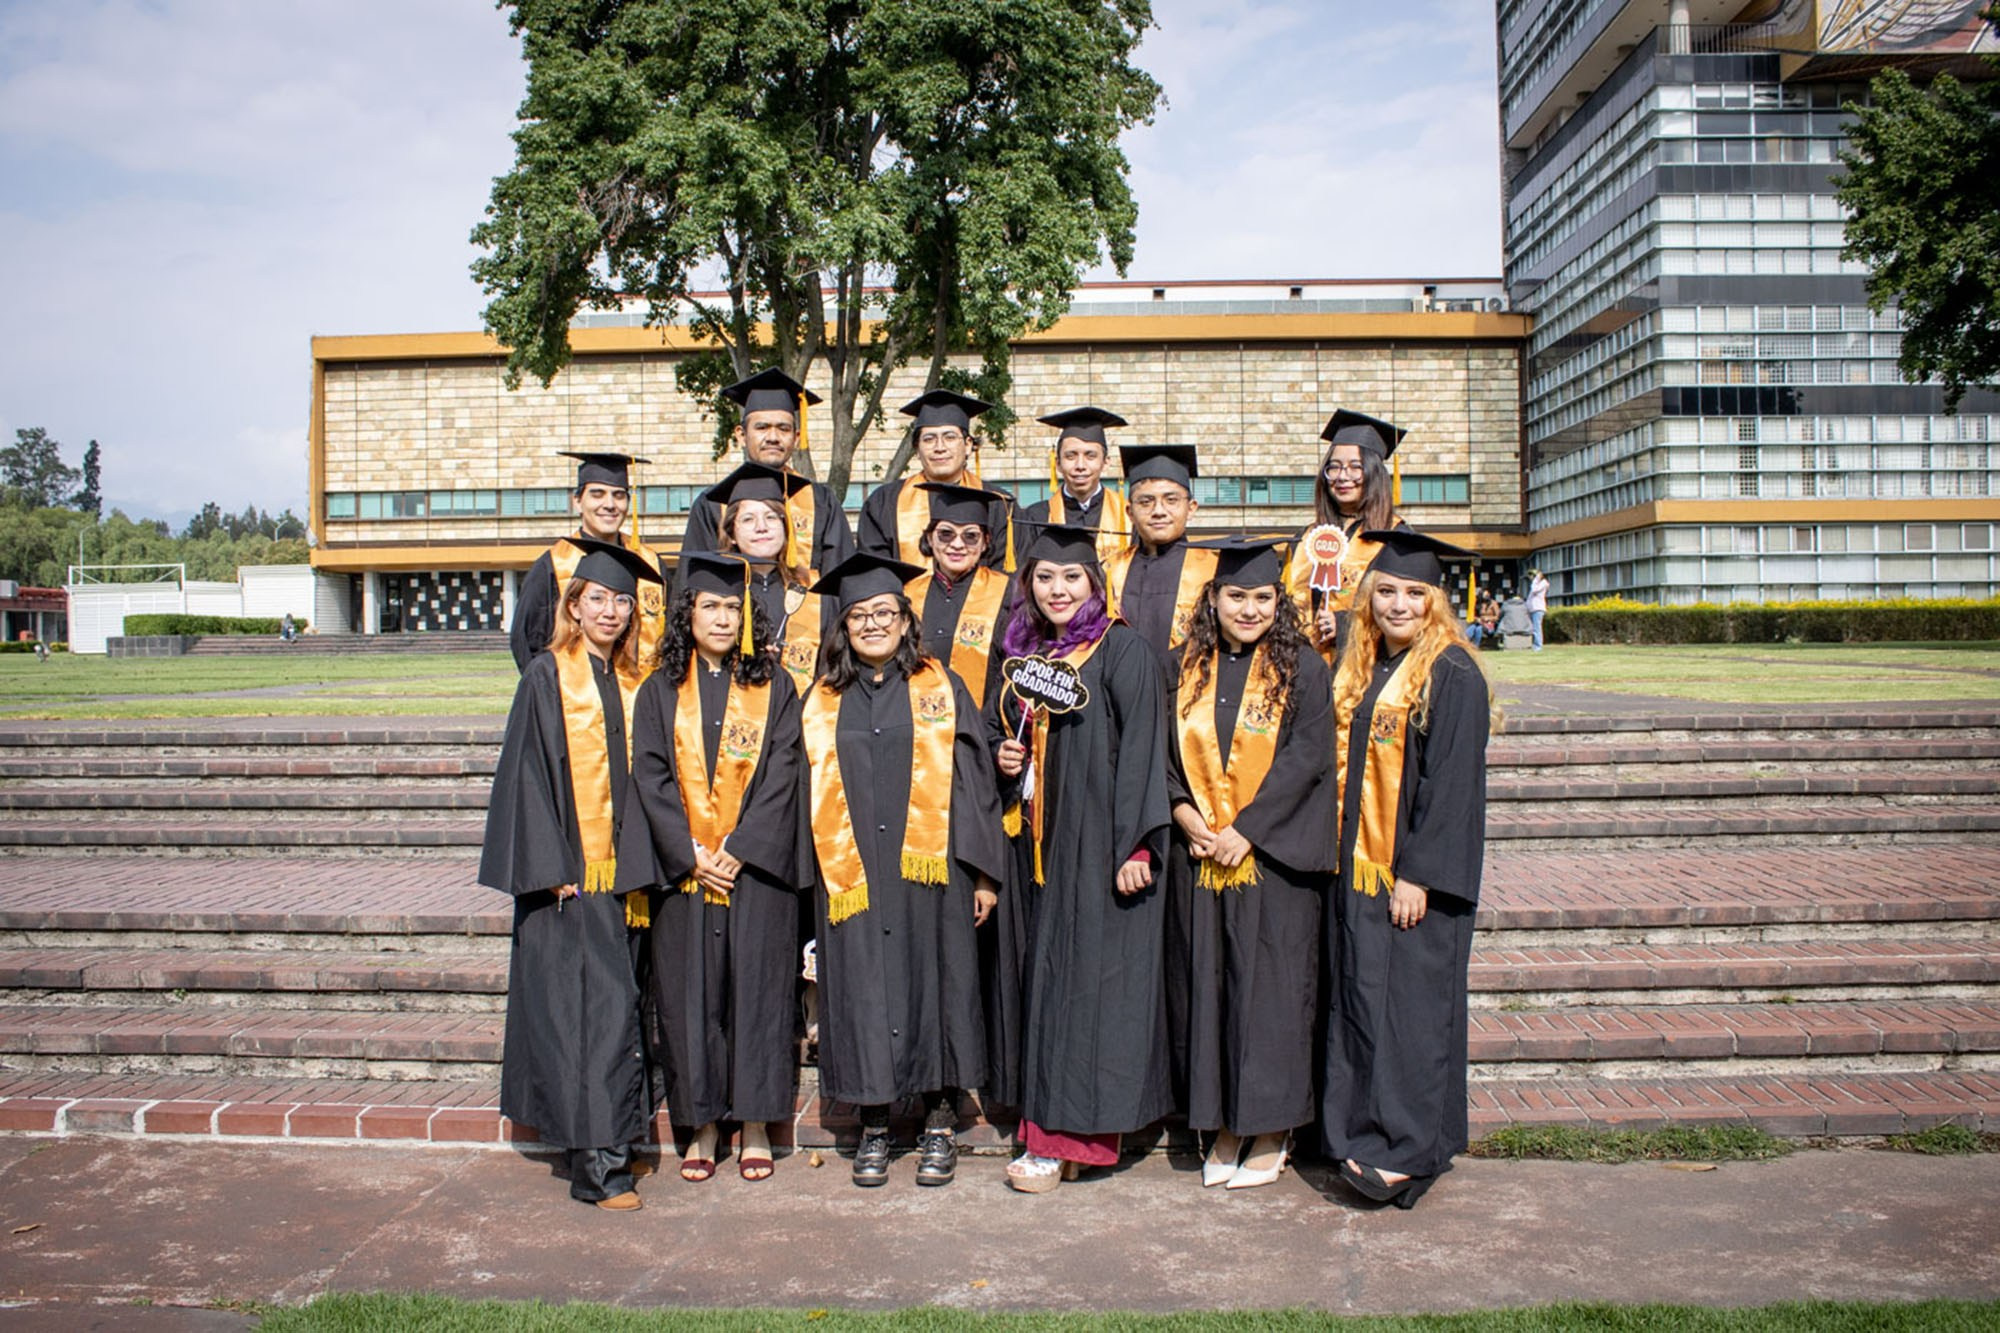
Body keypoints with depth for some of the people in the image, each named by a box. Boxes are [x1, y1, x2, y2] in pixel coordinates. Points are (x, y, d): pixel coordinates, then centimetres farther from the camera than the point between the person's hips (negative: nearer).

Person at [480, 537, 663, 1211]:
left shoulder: (634, 684, 12)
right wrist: (553, 870, -15)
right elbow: (529, 773, -9)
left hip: (622, 873, 6)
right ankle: (593, 1162, -3)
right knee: (590, 1004, -9)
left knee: (616, 1004, 10)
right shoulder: (547, 677, -4)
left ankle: (614, 1138, 19)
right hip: (569, 874, -5)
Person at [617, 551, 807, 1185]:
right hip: (684, 868, 1)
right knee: (691, 993, 4)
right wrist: (691, 854, -10)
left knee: (756, 987, 1)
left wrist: (738, 849, -13)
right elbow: (651, 777, 0)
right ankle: (702, 1127, 16)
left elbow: (782, 776, -3)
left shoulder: (773, 688, 4)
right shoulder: (661, 692, 8)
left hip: (757, 868, -1)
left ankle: (755, 1126, 13)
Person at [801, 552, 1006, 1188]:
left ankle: (939, 1125, 17)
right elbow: (810, 791, 13)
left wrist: (983, 871, -4)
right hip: (850, 877, 2)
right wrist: (816, 874, 6)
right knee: (863, 991, 5)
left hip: (928, 872, -1)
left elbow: (972, 778, 2)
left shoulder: (940, 688, 5)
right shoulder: (823, 701, 10)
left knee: (933, 984, 4)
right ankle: (874, 1127, 18)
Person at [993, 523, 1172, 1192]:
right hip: (1045, 844, 7)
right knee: (1048, 977, 9)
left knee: (1092, 975, -3)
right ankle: (1056, 1129, 18)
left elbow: (1142, 749, -14)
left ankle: (1067, 1138, 5)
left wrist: (1135, 844, -20)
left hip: (1103, 839, -7)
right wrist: (1007, 761, 3)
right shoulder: (1028, 655, 14)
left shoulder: (1122, 649, -7)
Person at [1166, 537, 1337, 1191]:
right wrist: (1185, 814, -9)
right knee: (1208, 985, 8)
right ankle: (1224, 1125, 21)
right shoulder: (1187, 668, 9)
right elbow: (1159, 750, 7)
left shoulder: (1303, 669, -2)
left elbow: (1307, 758, -10)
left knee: (1268, 986, 1)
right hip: (1198, 854, 4)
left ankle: (1270, 1132, 15)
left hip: (1272, 855, -3)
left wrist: (1245, 829, -15)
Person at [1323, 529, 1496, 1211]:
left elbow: (1452, 782, -15)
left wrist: (1418, 873, -19)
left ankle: (1411, 1148, 10)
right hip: (1356, 867, 7)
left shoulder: (1453, 675, -10)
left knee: (1409, 1002, -1)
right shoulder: (1358, 669, 12)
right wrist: (1338, 858, 9)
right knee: (1357, 997, 11)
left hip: (1417, 873, -7)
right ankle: (1364, 1131, 22)